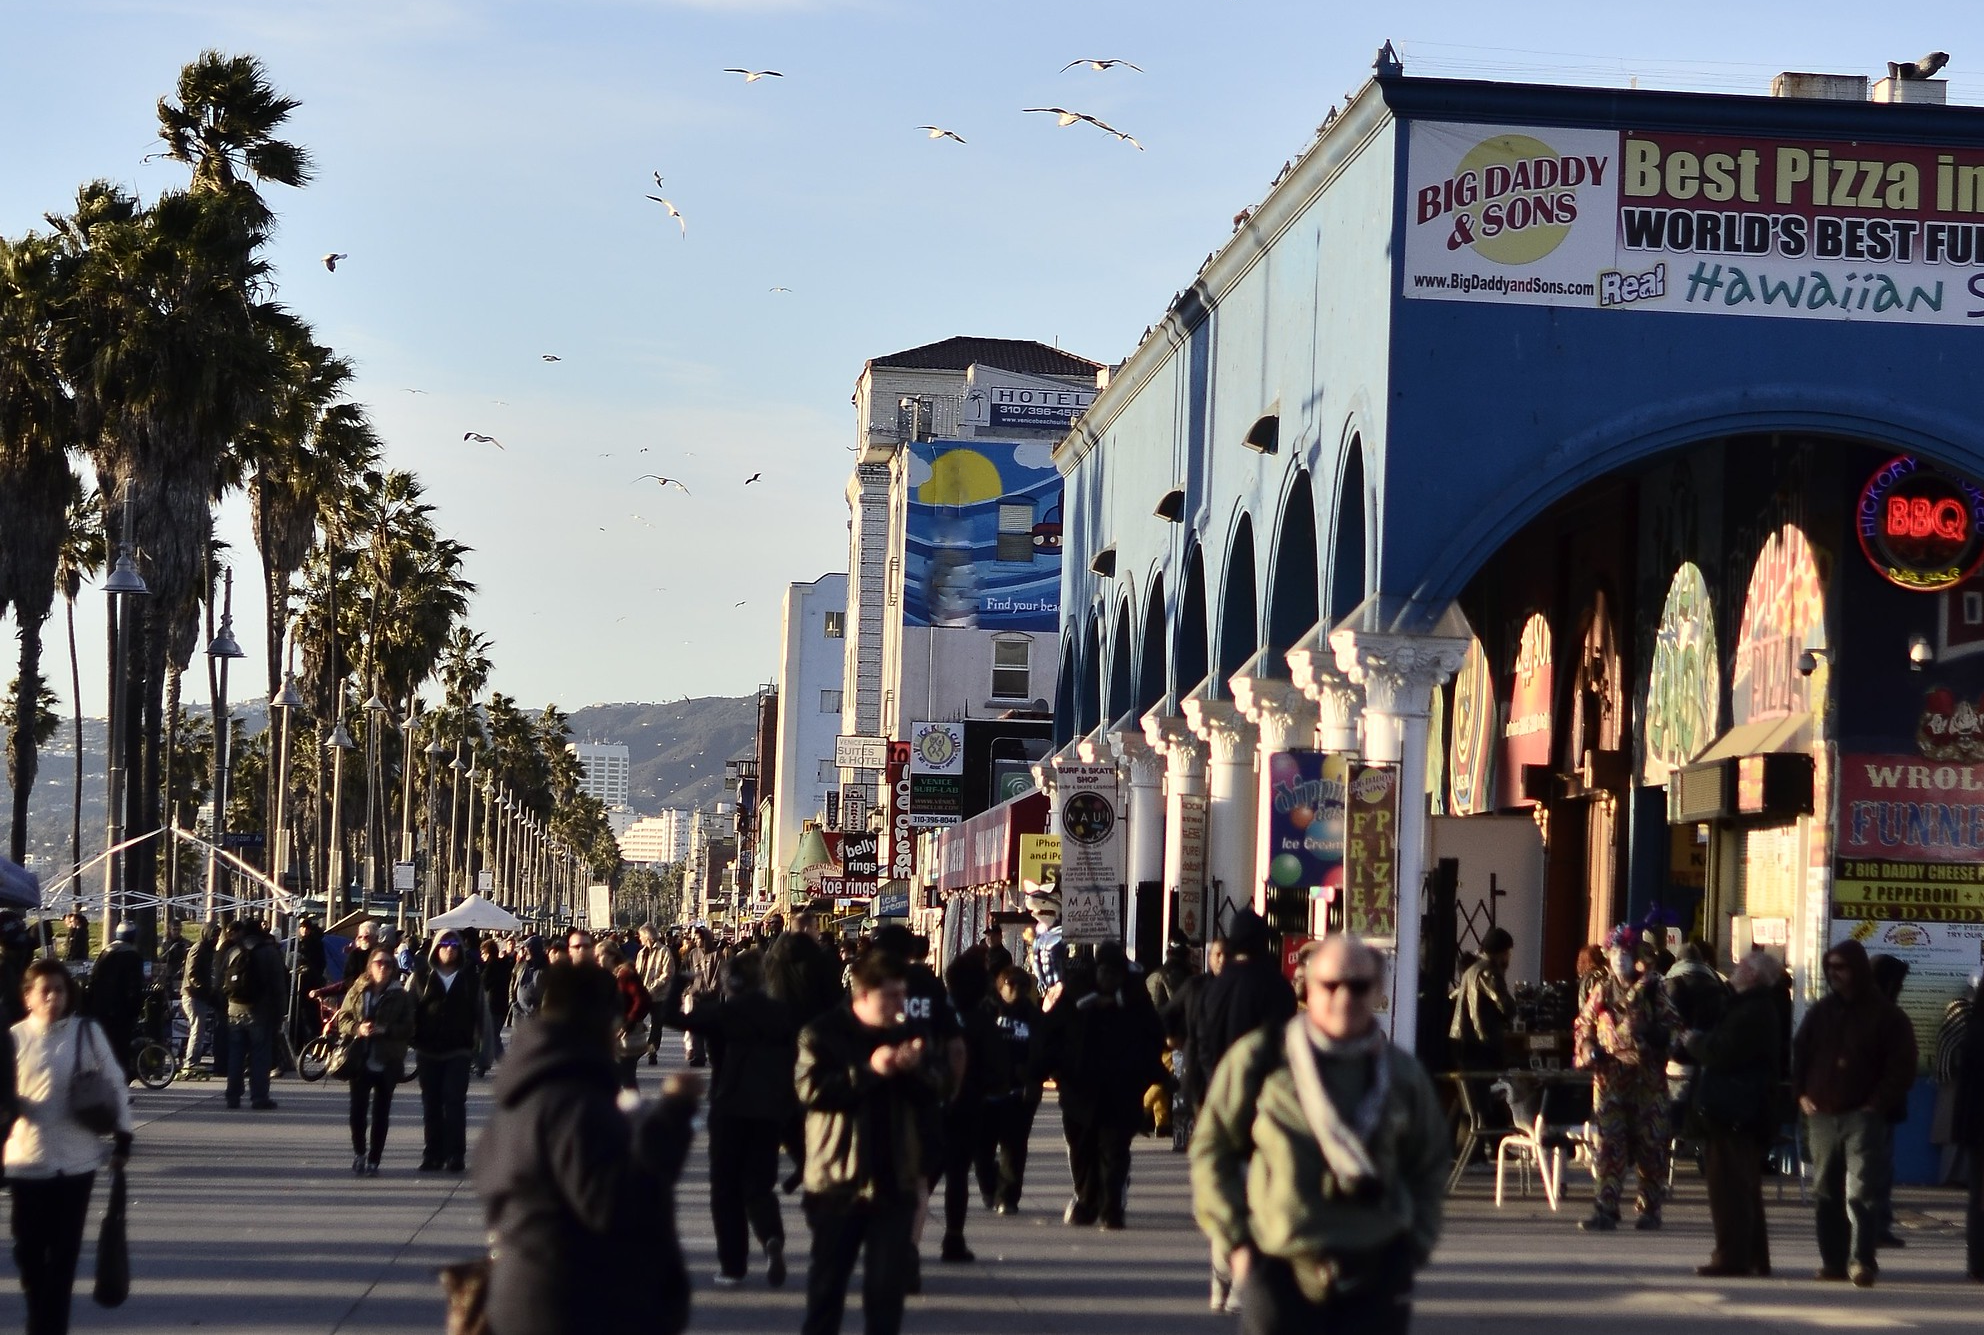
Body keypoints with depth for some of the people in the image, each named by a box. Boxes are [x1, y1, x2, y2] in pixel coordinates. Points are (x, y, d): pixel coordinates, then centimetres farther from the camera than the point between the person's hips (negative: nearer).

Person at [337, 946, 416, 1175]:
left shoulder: (401, 997, 1)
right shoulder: (357, 992, 5)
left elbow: (408, 1028, -2)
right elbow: (343, 1018, 5)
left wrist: (385, 1030, -17)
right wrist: (358, 1029, -15)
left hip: (387, 1064, -1)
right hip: (360, 1060, 1)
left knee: (381, 1113, 2)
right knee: (358, 1109, -4)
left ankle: (373, 1160, 11)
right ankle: (358, 1153, 18)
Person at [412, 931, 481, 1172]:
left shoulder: (469, 981, 5)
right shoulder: (423, 980, 6)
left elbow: (477, 1014, 3)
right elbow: (413, 1012, 3)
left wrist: (475, 1046, -3)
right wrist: (415, 1042, -6)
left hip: (457, 1052, -2)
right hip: (429, 1051, 2)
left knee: (454, 1102, -8)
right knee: (431, 1105, 6)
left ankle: (454, 1156, -7)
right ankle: (432, 1155, 12)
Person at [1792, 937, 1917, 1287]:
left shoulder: (1886, 1016, -1)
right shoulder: (1820, 1011, 14)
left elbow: (1902, 1067, -2)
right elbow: (1799, 1052, 20)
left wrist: (1879, 1103, -10)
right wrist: (1801, 1093, 6)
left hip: (1863, 1116, -5)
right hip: (1822, 1115, 5)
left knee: (1860, 1191, -15)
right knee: (1825, 1192, 7)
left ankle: (1862, 1261, -18)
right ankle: (1834, 1261, 13)